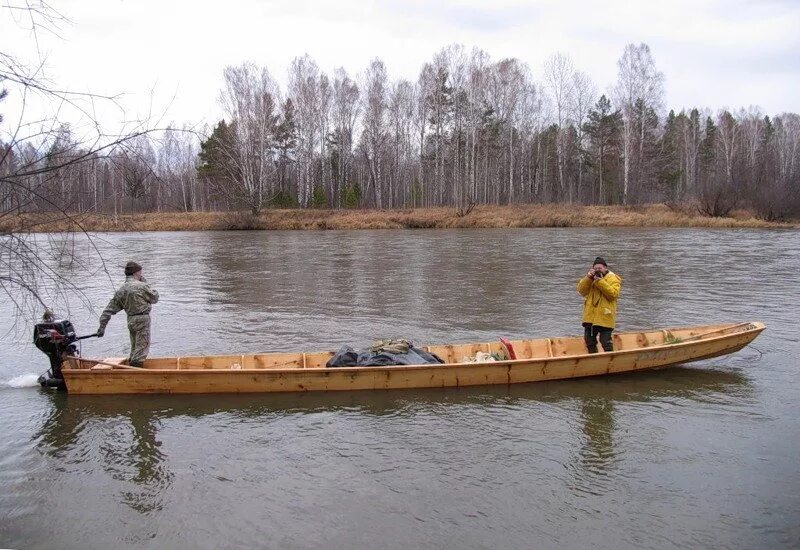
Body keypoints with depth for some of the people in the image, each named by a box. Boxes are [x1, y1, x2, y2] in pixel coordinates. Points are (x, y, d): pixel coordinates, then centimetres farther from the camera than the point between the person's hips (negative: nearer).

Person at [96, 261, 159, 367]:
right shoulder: (142, 286, -12)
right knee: (142, 348, -3)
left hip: (130, 320, 7)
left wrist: (102, 326, 12)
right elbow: (155, 298, 2)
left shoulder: (120, 291, 8)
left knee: (135, 349, 19)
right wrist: (145, 282, 9)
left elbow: (109, 310, 8)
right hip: (142, 319, -7)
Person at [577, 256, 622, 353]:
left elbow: (613, 294, -18)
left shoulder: (613, 278, -3)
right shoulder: (590, 278, 14)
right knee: (589, 340, 15)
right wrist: (588, 277, -11)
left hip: (604, 316, -6)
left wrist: (600, 281, -21)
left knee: (605, 341, -6)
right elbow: (582, 291, 3)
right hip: (590, 316, 6)